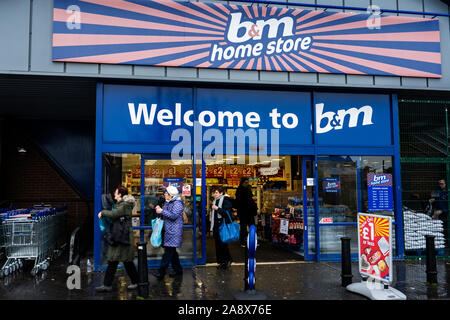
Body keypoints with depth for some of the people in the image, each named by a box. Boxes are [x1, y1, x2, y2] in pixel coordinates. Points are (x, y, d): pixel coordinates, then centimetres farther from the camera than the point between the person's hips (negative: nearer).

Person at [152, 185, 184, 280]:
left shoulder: (177, 203, -11)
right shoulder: (167, 203, 17)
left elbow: (174, 216, -21)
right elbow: (163, 216, 21)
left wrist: (162, 211, -17)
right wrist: (158, 210, 1)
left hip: (174, 232, -9)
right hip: (167, 230, 9)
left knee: (168, 252, -9)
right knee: (172, 251, 13)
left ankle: (161, 272, -9)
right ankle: (178, 269, 23)